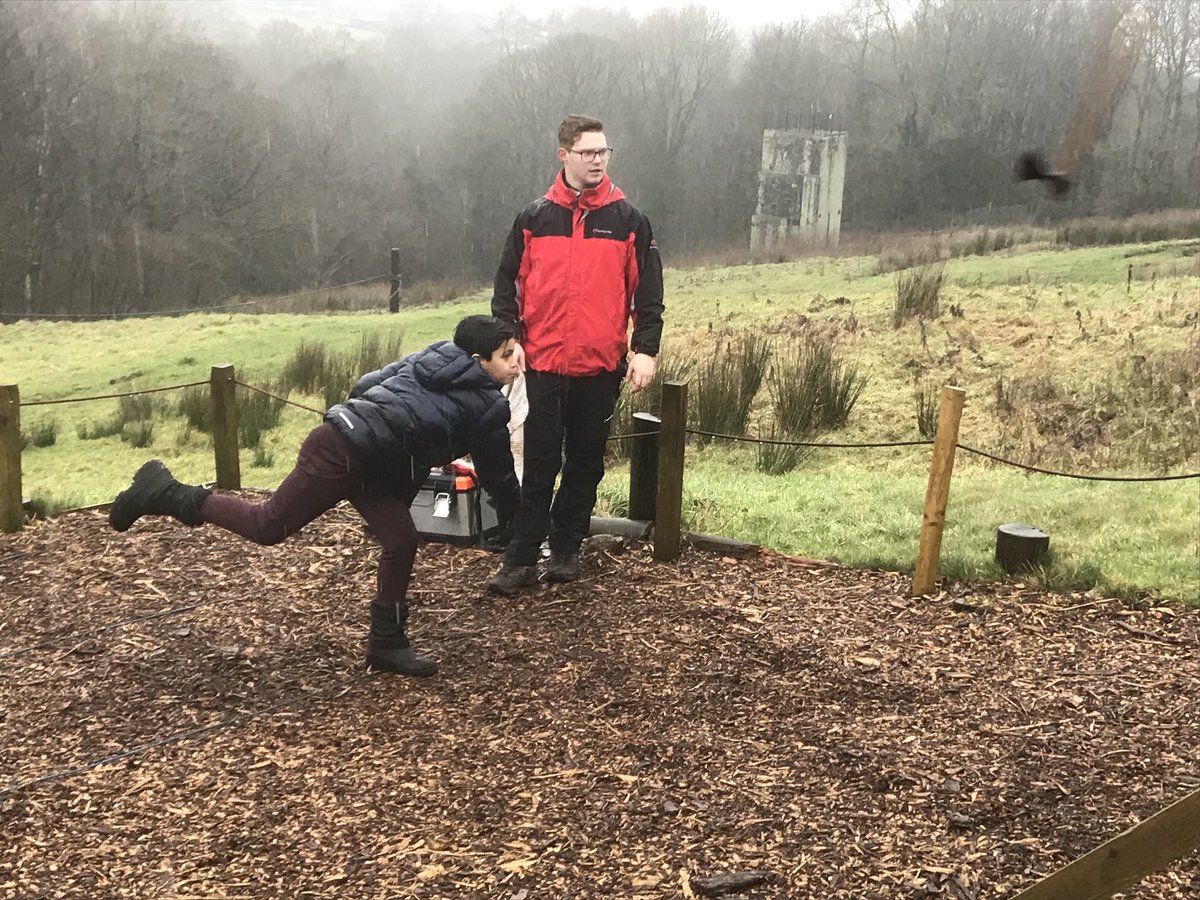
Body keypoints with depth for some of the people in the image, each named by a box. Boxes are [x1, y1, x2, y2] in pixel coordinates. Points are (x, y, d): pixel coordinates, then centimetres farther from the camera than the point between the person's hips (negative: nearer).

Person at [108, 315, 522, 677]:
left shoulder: (429, 359, 15)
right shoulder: (489, 406, -6)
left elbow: (365, 385, 21)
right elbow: (498, 472, 7)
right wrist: (512, 516, 24)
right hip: (341, 456, -9)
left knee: (400, 540, 8)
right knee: (268, 526, 1)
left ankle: (387, 642, 17)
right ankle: (165, 494, 9)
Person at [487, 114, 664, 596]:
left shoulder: (628, 221, 3)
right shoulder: (534, 217, 4)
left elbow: (648, 291, 2)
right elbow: (507, 284, 7)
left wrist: (645, 350, -6)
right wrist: (510, 339, -3)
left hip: (601, 364, 1)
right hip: (543, 362, 0)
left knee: (586, 461, 9)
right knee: (539, 462, 1)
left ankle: (566, 549, 21)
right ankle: (522, 557, 6)